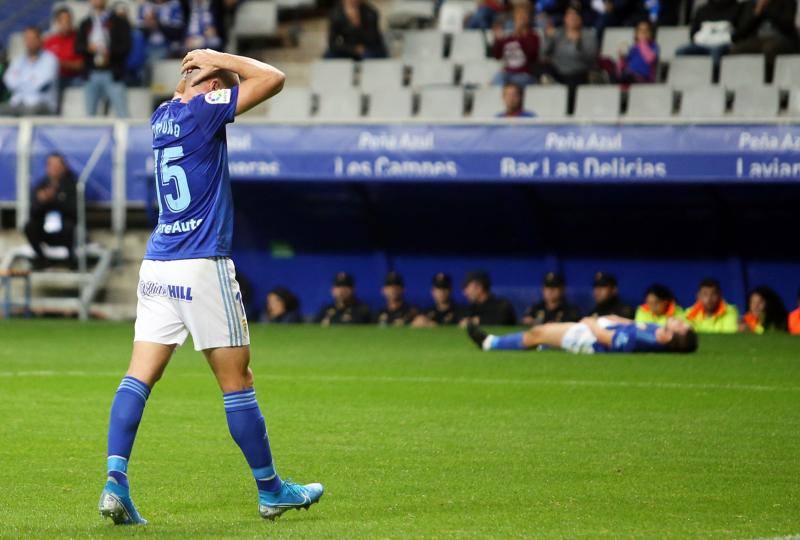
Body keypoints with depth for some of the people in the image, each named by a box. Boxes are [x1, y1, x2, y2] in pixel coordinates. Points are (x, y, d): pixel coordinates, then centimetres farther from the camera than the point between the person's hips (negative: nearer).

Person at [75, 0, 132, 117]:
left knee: (122, 116, -10)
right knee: (90, 115, 4)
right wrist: (88, 48, -15)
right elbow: (77, 47, 6)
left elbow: (126, 46, -5)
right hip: (91, 75, 4)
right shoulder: (85, 24, 15)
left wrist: (109, 51, -20)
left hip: (113, 75, -4)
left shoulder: (119, 22, 4)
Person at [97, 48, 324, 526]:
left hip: (156, 267, 7)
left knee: (140, 376, 0)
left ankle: (116, 482, -14)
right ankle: (271, 491, 13)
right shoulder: (204, 110, -9)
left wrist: (193, 67, 22)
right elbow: (272, 78, -9)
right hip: (203, 269, -7)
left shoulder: (163, 117, 12)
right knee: (237, 382, 3)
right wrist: (218, 59, 1)